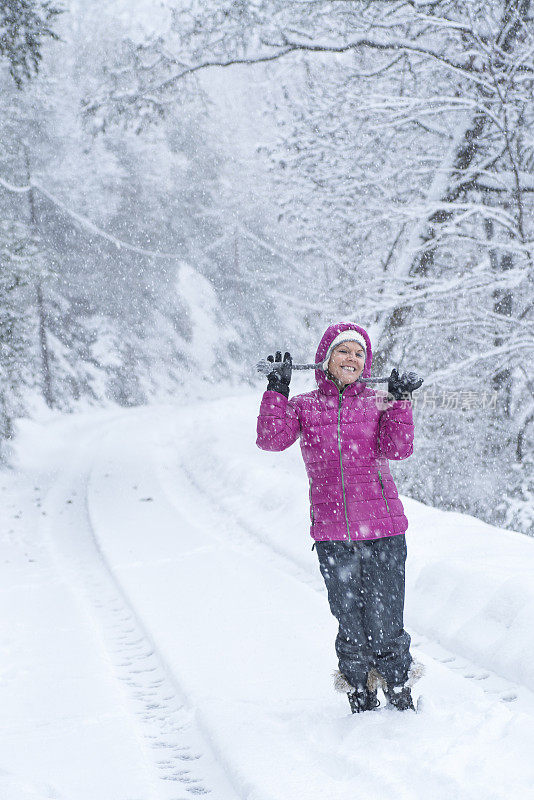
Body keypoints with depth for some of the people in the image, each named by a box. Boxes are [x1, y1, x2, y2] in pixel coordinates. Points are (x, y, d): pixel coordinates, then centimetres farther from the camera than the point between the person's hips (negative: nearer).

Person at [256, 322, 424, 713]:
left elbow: (397, 448, -9)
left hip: (382, 529, -1)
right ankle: (362, 703, 23)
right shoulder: (305, 406, 8)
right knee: (351, 625, 7)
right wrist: (278, 389, -10)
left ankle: (401, 701, 15)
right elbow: (271, 439, -8)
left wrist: (400, 401, -17)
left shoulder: (379, 403, 6)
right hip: (332, 534, 1)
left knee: (385, 625, -2)